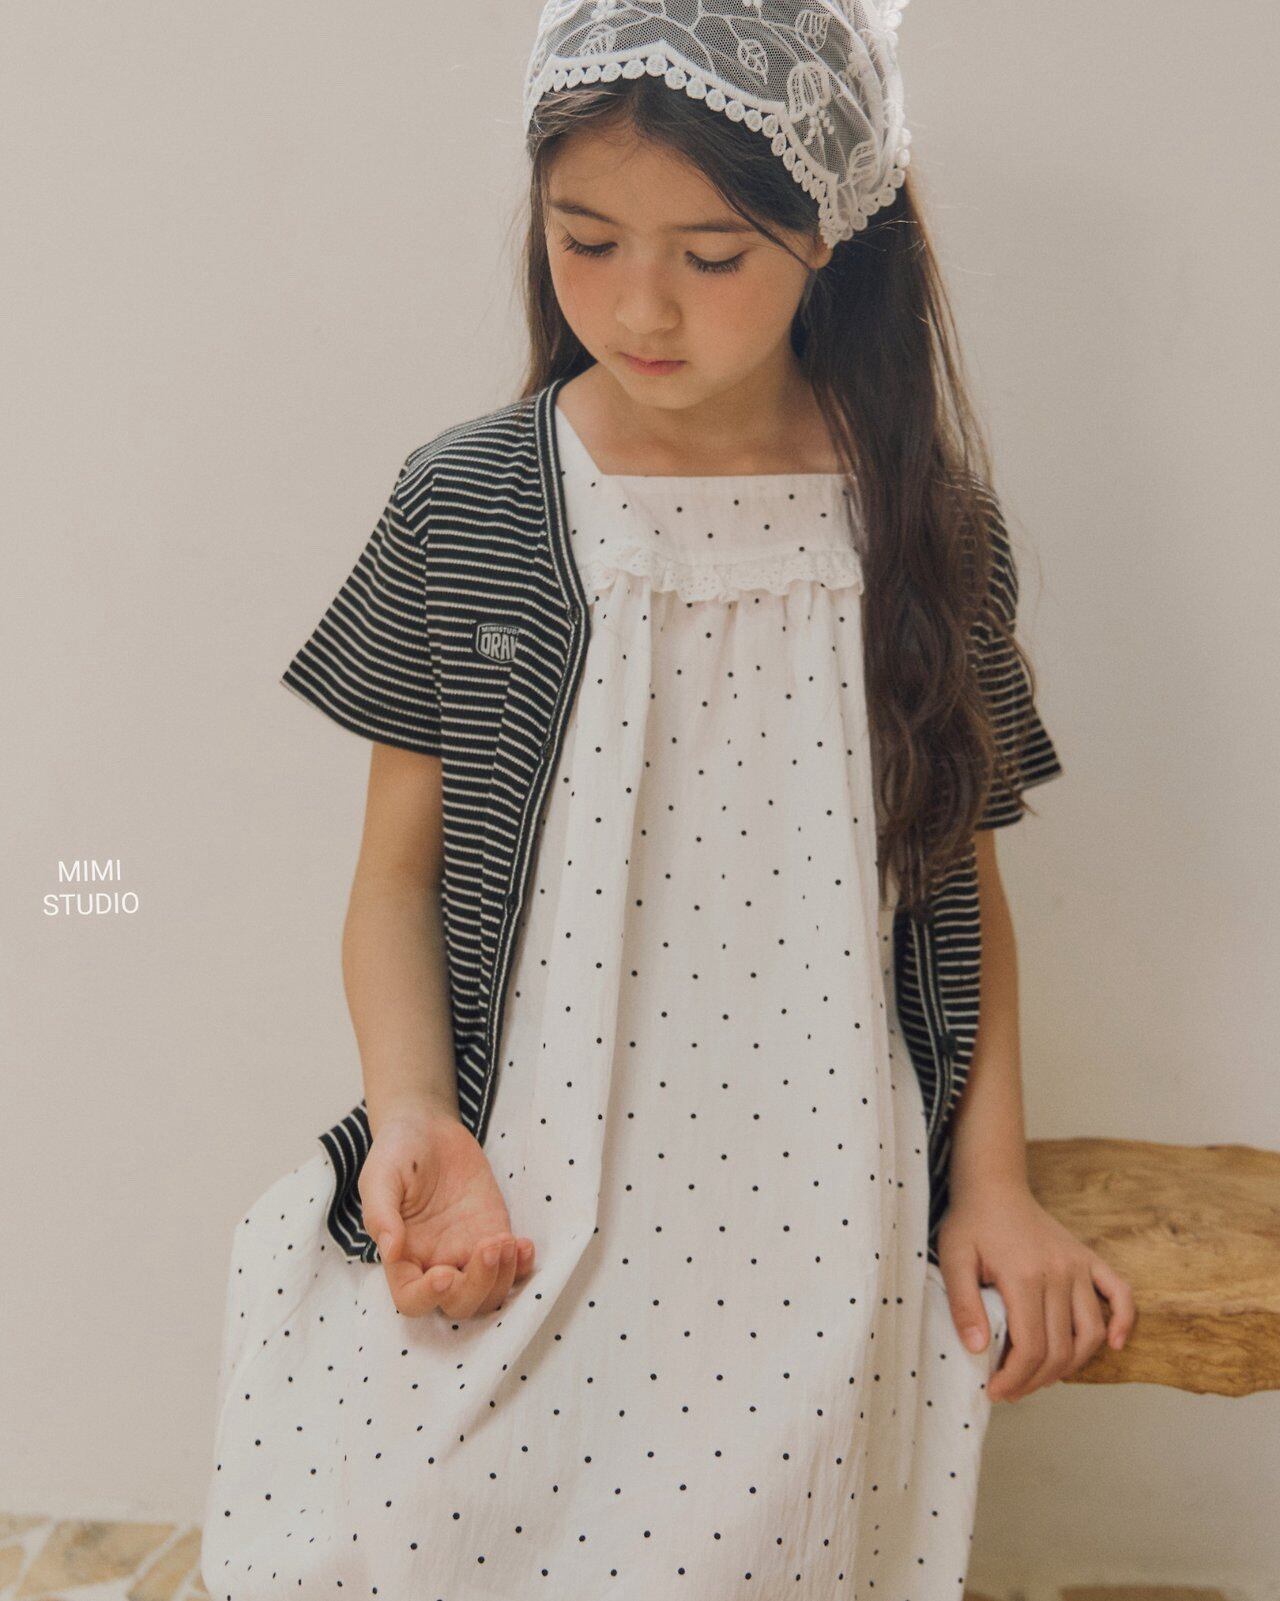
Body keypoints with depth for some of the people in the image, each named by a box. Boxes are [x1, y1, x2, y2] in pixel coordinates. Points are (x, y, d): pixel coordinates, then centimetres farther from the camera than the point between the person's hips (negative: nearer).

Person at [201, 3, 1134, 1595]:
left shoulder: (925, 525, -1)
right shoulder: (459, 506, -3)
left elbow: (958, 870, 8)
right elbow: (399, 871, 2)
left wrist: (993, 1179, 1)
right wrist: (413, 1119, -13)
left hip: (817, 1245, 1)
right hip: (515, 1222, 0)